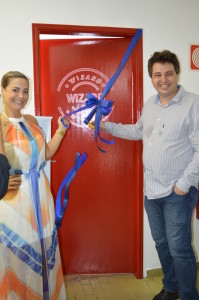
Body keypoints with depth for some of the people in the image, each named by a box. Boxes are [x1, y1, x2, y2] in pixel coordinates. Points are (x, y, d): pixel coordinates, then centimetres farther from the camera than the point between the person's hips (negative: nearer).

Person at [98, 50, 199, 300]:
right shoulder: (149, 104, 8)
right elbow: (138, 131, 24)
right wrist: (106, 126, 20)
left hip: (178, 192, -6)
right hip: (151, 190, 7)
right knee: (161, 243, 19)